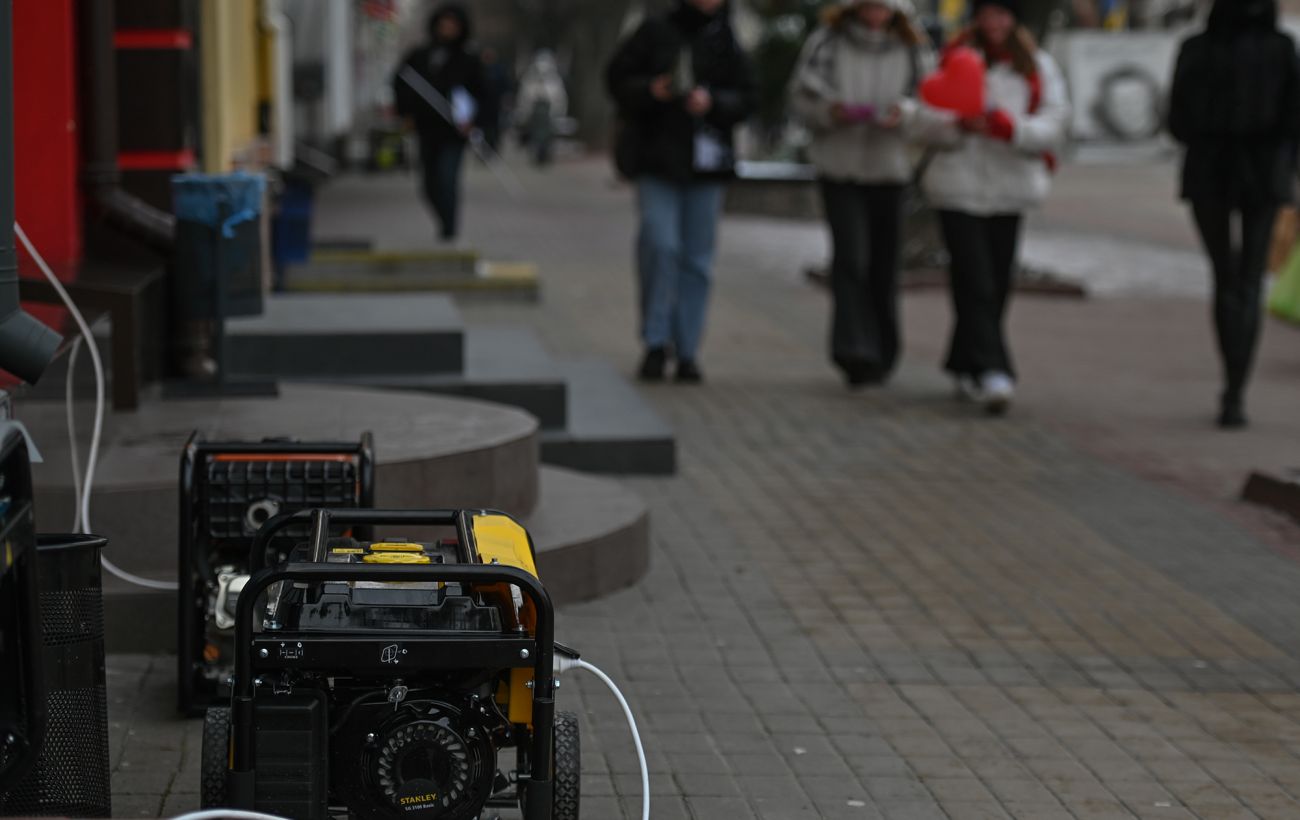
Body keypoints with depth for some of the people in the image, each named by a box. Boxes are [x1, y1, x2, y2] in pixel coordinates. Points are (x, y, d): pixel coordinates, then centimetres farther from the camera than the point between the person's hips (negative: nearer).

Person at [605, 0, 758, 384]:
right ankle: (655, 343, -2)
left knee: (697, 259, 3)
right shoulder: (656, 32, 2)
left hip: (705, 163, 2)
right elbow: (618, 77, 3)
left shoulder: (726, 43, 8)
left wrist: (712, 102, -13)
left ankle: (687, 351, 11)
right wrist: (650, 90, -16)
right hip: (657, 159, -2)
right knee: (660, 244, -15)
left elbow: (747, 98, 6)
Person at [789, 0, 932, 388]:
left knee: (884, 262, 6)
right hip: (839, 166, -2)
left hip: (889, 169, 2)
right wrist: (830, 112, -17)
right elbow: (801, 97, 3)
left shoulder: (912, 51, 5)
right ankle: (855, 349, -17)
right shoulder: (826, 43, 0)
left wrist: (903, 117, -15)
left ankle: (881, 354, 20)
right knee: (850, 255, -15)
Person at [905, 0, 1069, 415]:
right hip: (958, 186, -2)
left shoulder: (1037, 66, 8)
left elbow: (1055, 123, -1)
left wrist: (1012, 127, -19)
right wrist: (958, 123, -19)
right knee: (976, 283, -13)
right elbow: (923, 121, 1)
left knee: (997, 285, 6)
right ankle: (990, 371, -19)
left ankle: (965, 366, 22)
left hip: (1009, 188, 3)